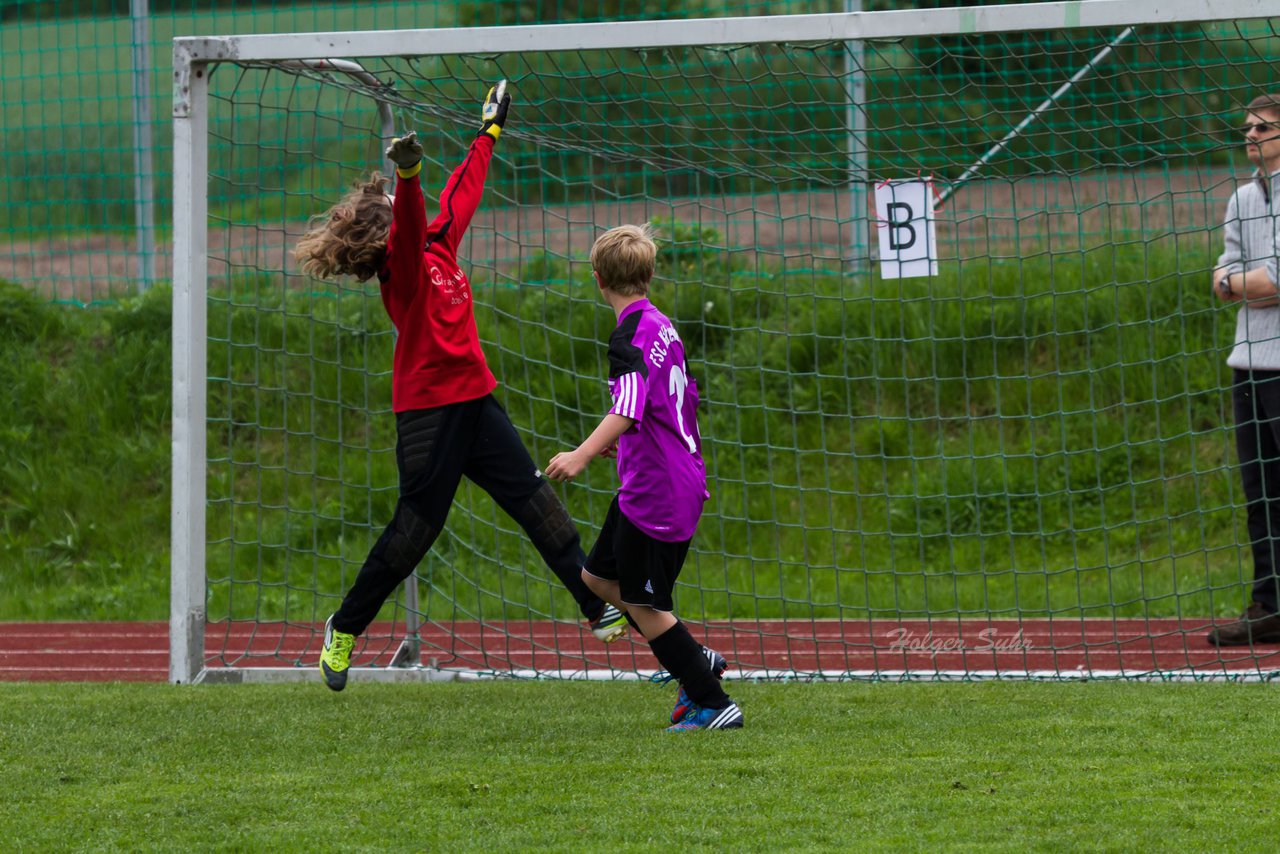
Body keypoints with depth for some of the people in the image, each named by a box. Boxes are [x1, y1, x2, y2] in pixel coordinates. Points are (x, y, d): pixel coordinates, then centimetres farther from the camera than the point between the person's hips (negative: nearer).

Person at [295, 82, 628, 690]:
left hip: (475, 404, 8)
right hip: (429, 411, -8)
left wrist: (490, 131, 35)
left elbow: (463, 193, 25)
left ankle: (599, 608, 9)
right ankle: (344, 629, 14)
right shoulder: (403, 265, -12)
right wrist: (409, 173, -53)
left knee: (537, 503, 5)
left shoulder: (440, 247, 10)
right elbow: (409, 223, -33)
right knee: (415, 531, -2)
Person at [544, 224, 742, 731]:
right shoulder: (661, 326, 13)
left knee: (644, 605, -2)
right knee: (598, 576, 19)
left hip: (655, 494, -10)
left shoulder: (631, 336, -17)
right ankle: (697, 661, 22)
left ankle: (714, 705, 2)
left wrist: (583, 455, -43)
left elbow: (629, 407, -32)